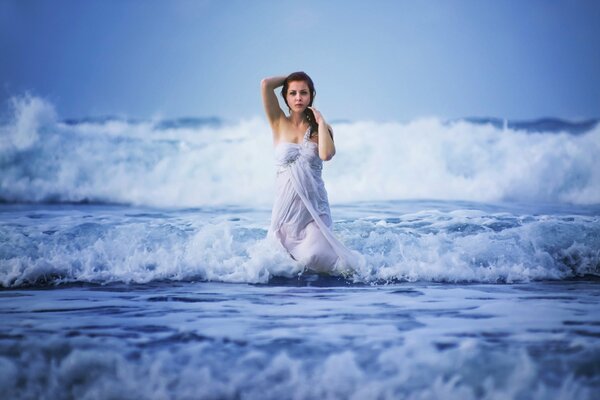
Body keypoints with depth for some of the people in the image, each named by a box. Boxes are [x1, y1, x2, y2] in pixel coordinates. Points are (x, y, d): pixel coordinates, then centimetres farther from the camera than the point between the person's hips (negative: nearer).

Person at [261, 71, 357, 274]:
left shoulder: (320, 128, 5)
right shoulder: (279, 123, 4)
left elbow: (326, 155, -17)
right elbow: (266, 85, -8)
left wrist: (320, 122, -7)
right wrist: (289, 78, 8)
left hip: (314, 207, -1)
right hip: (286, 207, 1)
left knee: (313, 257, -23)